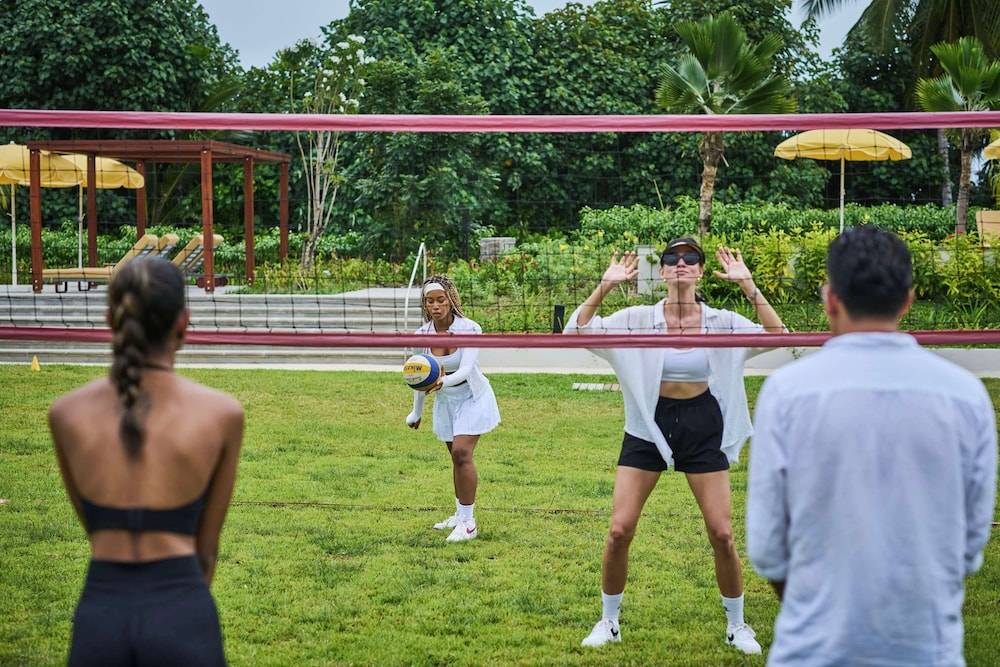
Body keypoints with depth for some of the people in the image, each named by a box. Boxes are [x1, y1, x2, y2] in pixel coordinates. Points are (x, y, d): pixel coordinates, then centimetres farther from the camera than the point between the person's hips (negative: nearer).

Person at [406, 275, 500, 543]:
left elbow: (466, 370, -33)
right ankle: (460, 514, 27)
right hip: (445, 401, 5)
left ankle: (468, 522, -14)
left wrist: (443, 382, -52)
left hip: (472, 397, -5)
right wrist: (416, 413, 12)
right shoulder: (422, 334, -10)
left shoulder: (469, 329, -23)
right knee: (457, 456, 12)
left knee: (461, 453, -17)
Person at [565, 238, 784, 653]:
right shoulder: (639, 319, -7)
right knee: (619, 530, -4)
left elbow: (777, 337, -17)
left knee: (722, 534, -2)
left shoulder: (721, 321, -5)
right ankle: (608, 622, 16)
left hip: (703, 428, 0)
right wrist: (606, 285, -24)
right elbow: (577, 331, -15)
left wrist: (747, 284, -22)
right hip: (649, 427, 0)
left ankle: (736, 625, 19)